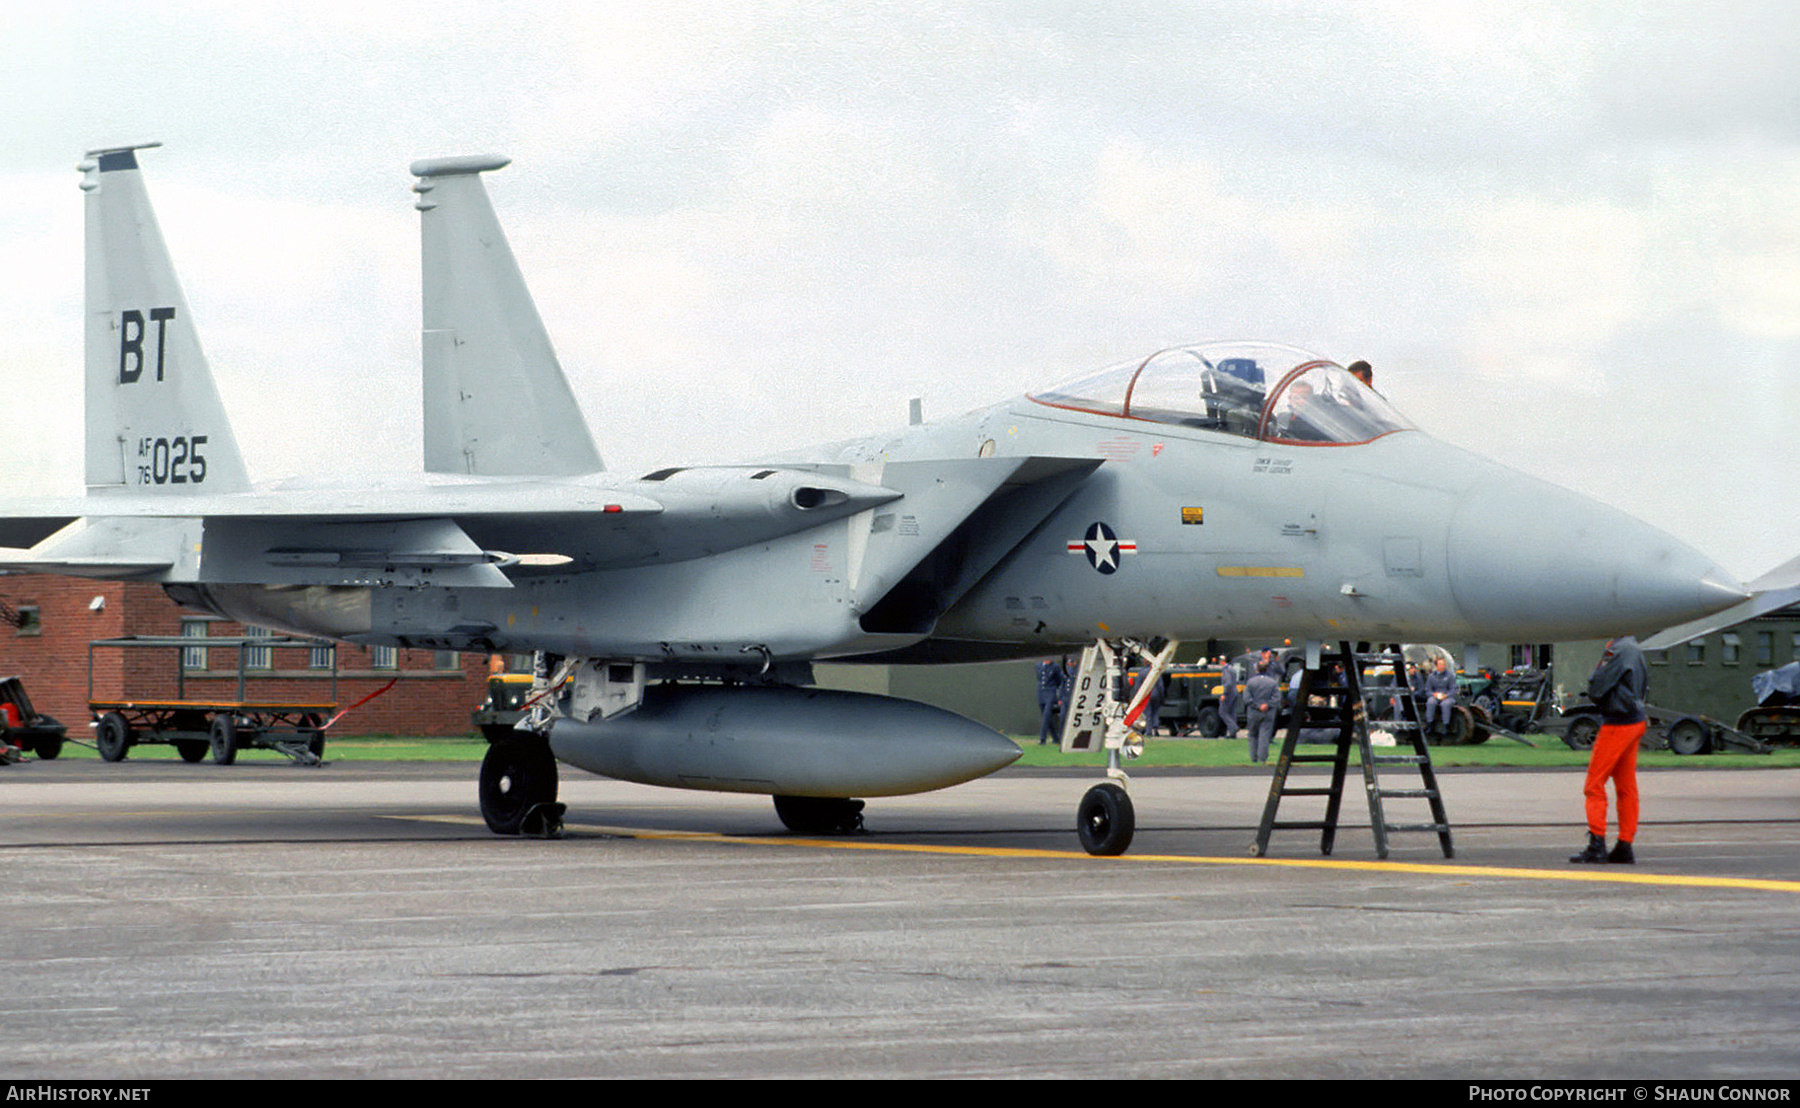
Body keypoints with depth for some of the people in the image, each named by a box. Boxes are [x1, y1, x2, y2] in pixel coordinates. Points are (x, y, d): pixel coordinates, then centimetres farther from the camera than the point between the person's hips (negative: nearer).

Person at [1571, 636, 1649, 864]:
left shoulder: (1618, 651, -18)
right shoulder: (1634, 649, 13)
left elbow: (1596, 689, -19)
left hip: (1618, 724, -10)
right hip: (1636, 721, 10)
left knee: (1594, 785, -5)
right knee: (1626, 788, 10)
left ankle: (1597, 845, -9)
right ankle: (1625, 847, 12)